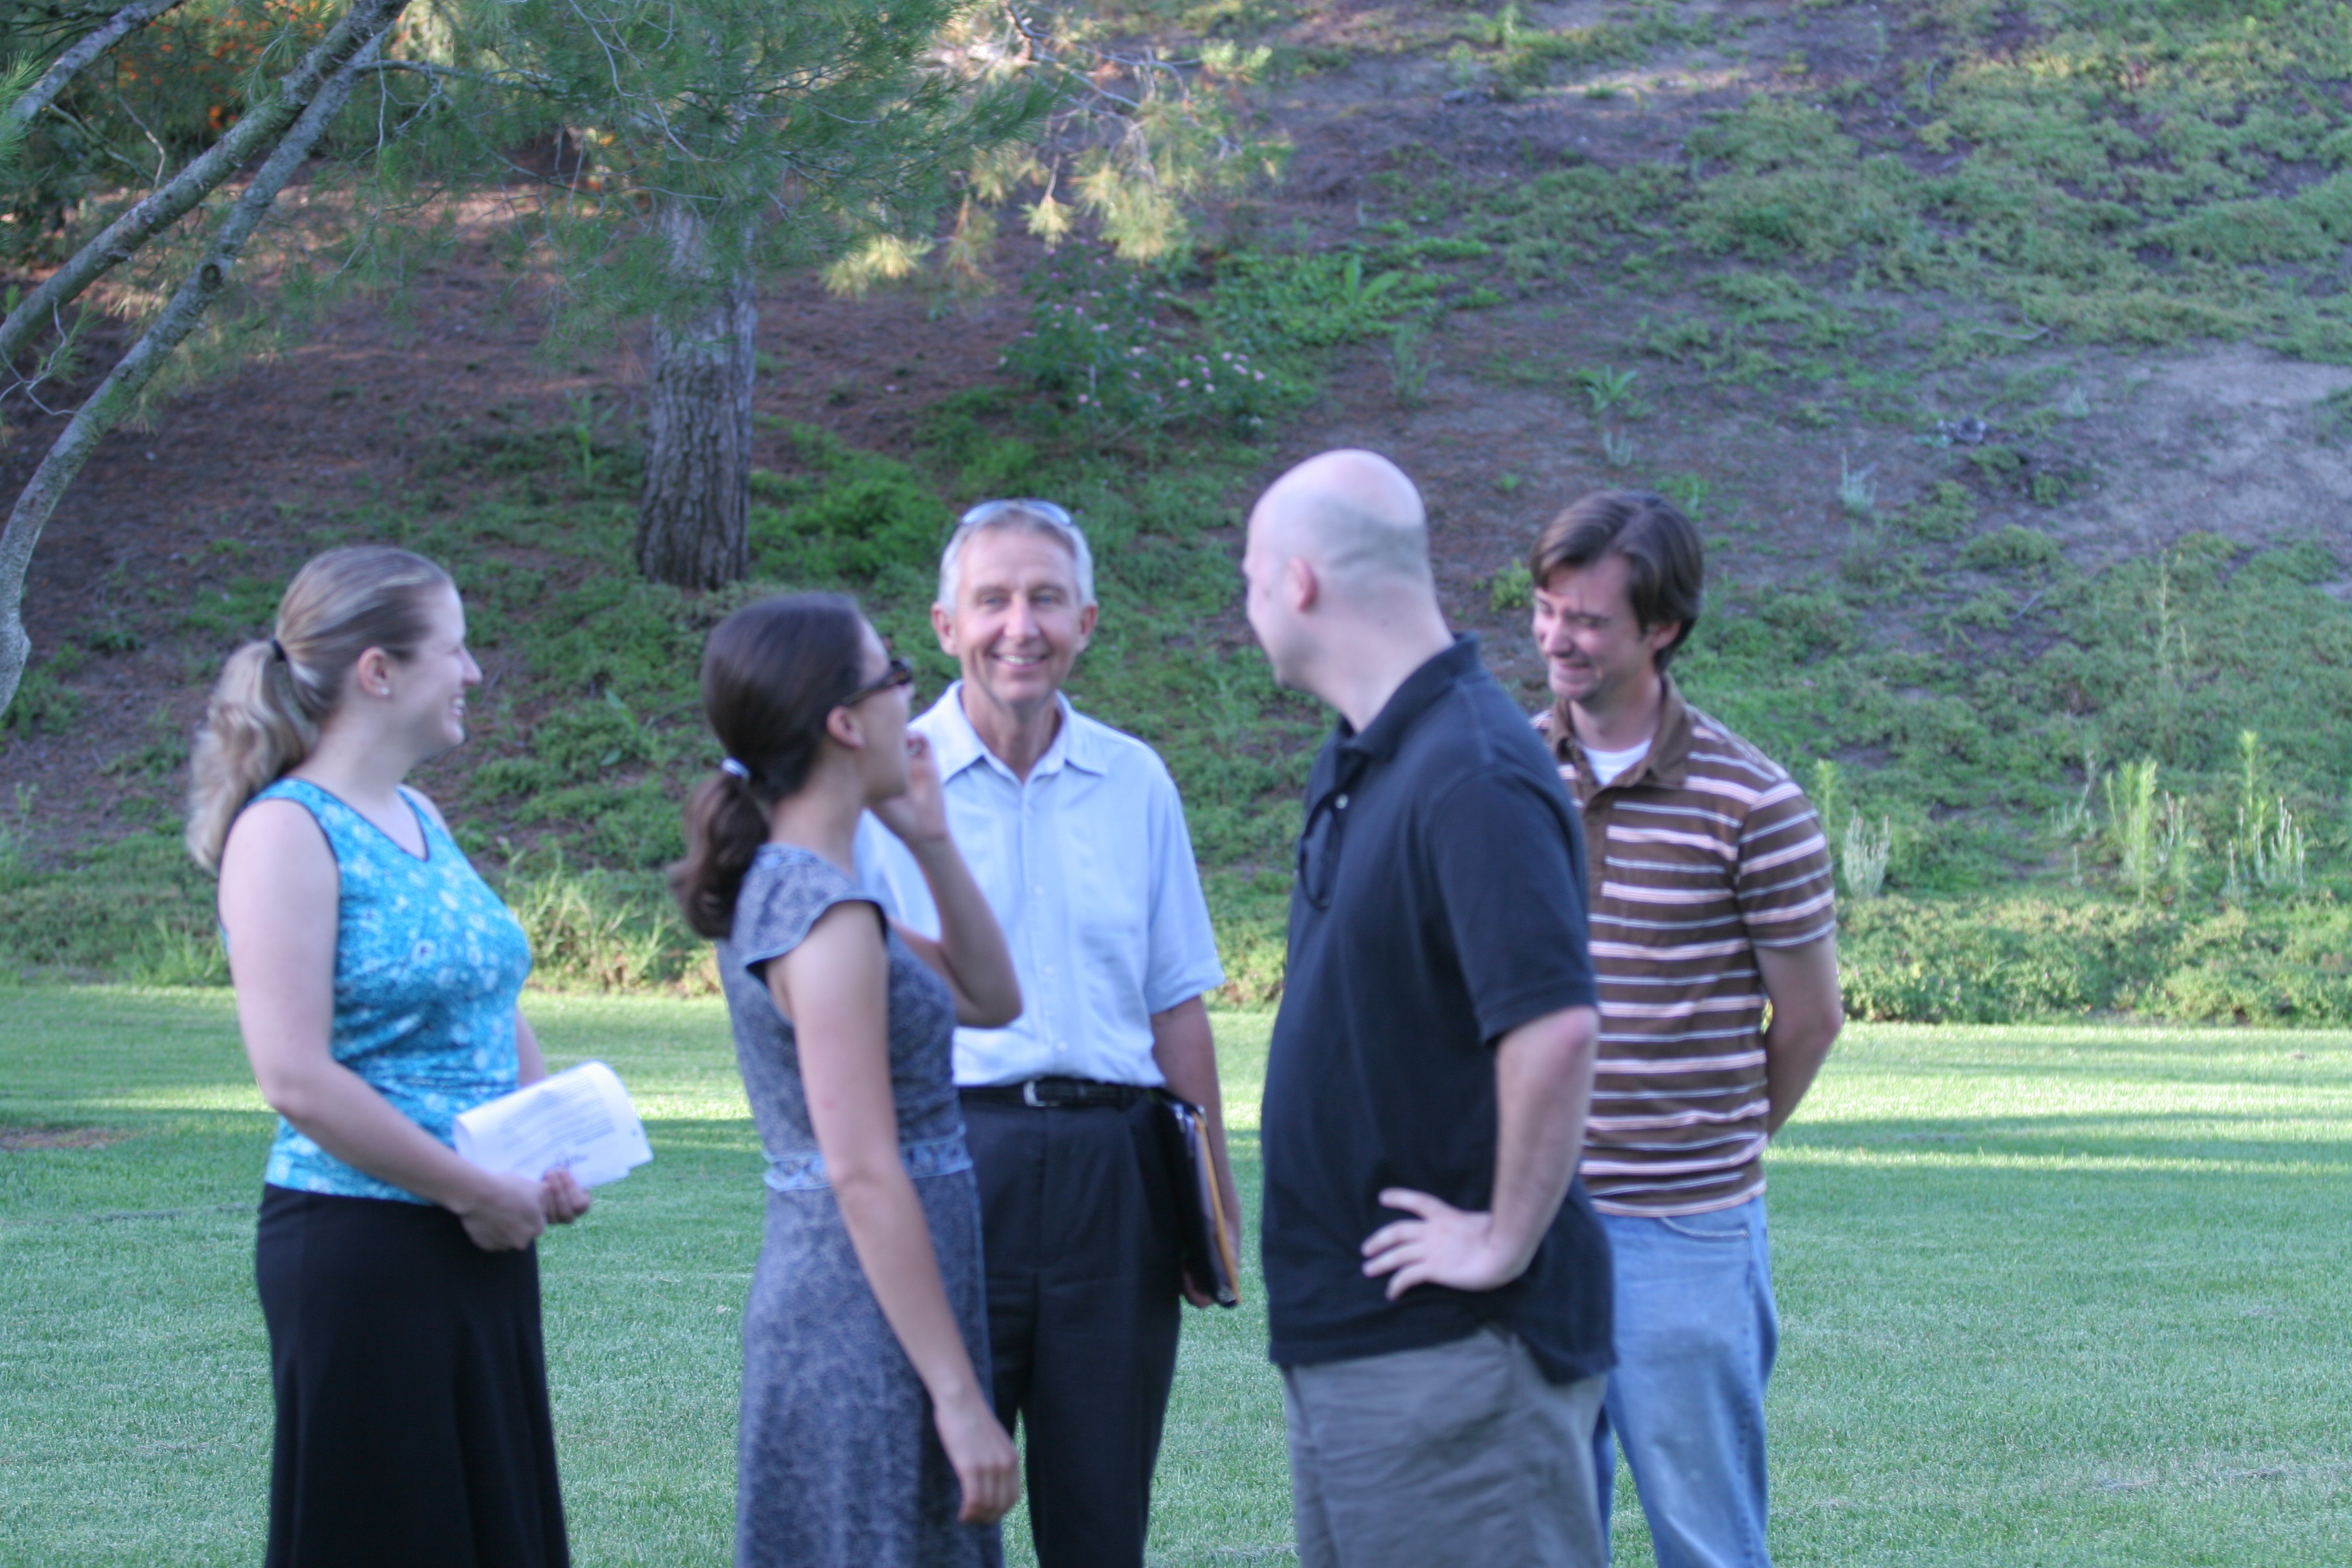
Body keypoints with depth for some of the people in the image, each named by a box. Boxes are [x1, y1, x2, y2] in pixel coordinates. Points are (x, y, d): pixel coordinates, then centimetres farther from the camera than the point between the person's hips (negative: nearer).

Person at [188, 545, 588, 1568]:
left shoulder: (420, 821, 13)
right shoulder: (288, 832, -12)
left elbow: (499, 1013, 22)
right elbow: (297, 1080, -20)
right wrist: (475, 1191, -17)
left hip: (483, 1250, 8)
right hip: (362, 1253, -8)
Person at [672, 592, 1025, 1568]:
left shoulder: (776, 888, 11)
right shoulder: (827, 917, -18)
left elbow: (990, 998, 19)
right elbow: (864, 1176, -21)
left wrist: (932, 842, 8)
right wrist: (960, 1399, -20)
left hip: (811, 1295, 10)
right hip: (869, 1331, -10)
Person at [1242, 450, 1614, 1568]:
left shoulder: (1472, 774, -20)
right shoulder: (1358, 763, 12)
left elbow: (1555, 1028, -30)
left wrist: (1507, 1242, -22)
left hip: (1452, 1347, -10)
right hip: (1342, 1331, 10)